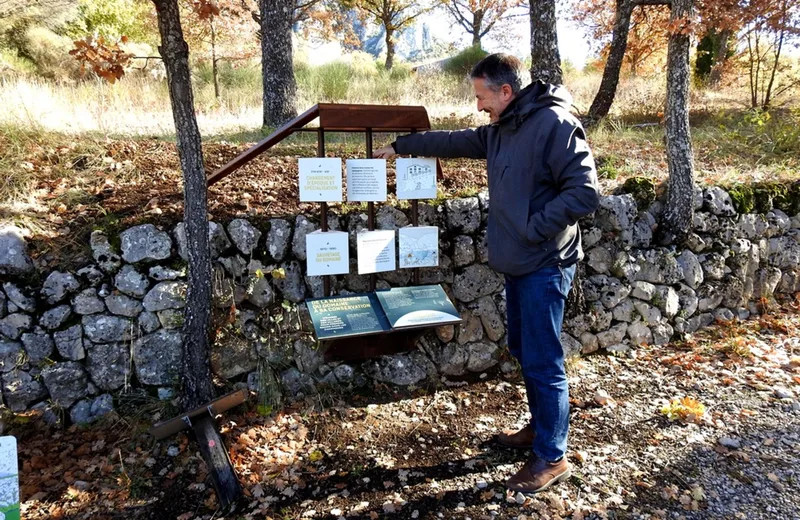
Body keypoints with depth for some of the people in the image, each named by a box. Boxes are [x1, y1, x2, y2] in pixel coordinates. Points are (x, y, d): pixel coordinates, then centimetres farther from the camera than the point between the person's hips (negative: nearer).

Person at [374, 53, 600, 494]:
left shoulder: (554, 125, -17)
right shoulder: (500, 129, 11)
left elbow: (585, 192, -21)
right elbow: (455, 142, 24)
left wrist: (534, 228, -19)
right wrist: (402, 145, 27)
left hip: (545, 267, -9)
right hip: (517, 264, 9)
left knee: (543, 362, -2)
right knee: (524, 351, 19)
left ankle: (552, 457, 13)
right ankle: (541, 426, 36)